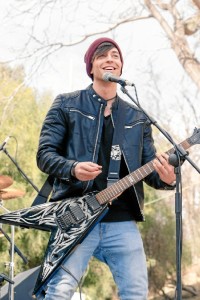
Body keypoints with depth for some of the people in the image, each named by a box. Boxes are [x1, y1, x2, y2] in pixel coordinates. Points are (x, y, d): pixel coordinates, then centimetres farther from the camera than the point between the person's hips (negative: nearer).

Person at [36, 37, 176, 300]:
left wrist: (165, 177, -9)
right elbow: (45, 154, 4)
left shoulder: (137, 117, 17)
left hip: (122, 221, 3)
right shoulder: (67, 105, 8)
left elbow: (150, 166, 15)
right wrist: (72, 169, -17)